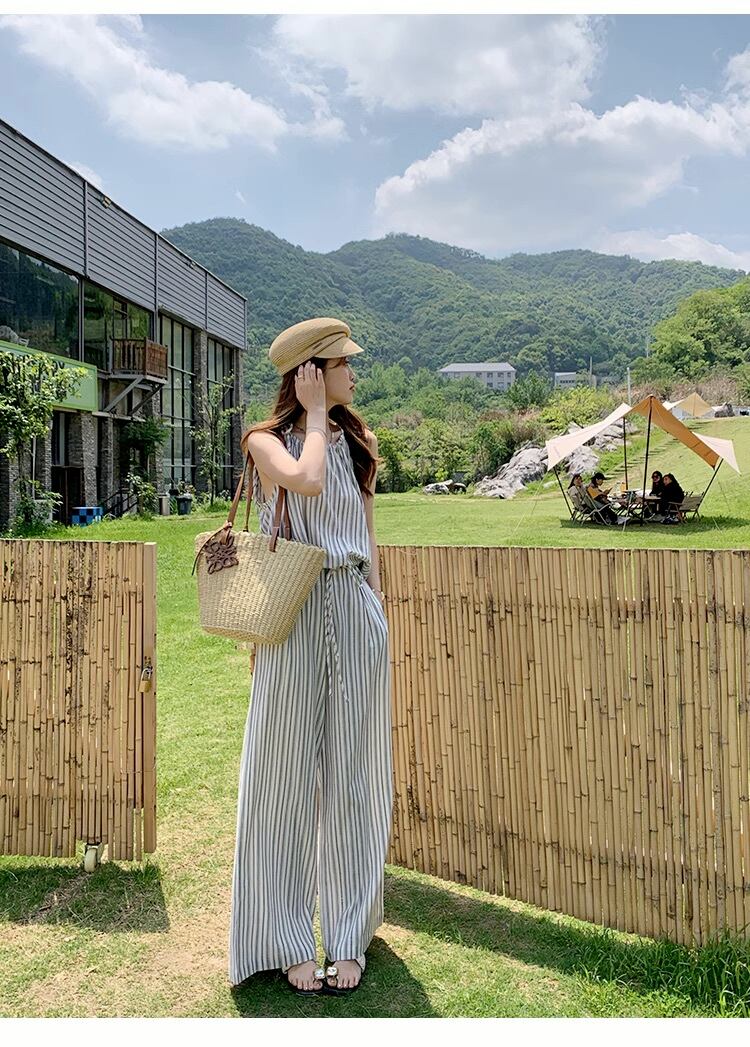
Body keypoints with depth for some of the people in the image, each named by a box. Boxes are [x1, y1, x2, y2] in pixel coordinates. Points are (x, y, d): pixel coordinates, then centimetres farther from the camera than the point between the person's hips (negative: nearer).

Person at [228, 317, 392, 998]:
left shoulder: (358, 442, 14)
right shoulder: (267, 440, 0)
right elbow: (307, 481, -23)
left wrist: (377, 616, 13)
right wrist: (315, 416, -7)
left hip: (358, 615, 4)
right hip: (295, 615, -4)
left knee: (352, 775, 10)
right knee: (288, 775, 5)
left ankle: (349, 937, 25)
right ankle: (287, 942, 22)